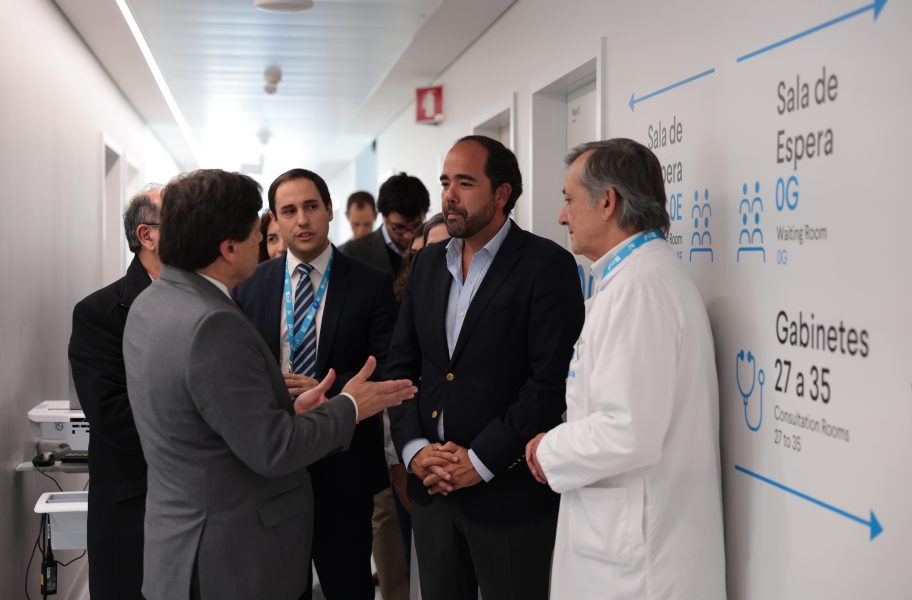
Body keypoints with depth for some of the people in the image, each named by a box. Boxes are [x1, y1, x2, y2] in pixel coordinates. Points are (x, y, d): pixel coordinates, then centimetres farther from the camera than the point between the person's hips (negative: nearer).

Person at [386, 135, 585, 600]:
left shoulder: (547, 265, -10)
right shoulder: (428, 263, 10)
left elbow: (551, 381, -16)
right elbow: (400, 364, 10)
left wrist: (481, 461, -16)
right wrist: (413, 448, -4)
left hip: (508, 491, -5)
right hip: (431, 487, 6)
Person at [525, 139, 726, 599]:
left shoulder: (639, 285, -20)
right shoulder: (637, 276, 12)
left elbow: (630, 434, -27)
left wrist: (550, 452, -12)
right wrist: (563, 442, 7)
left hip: (629, 551, -9)